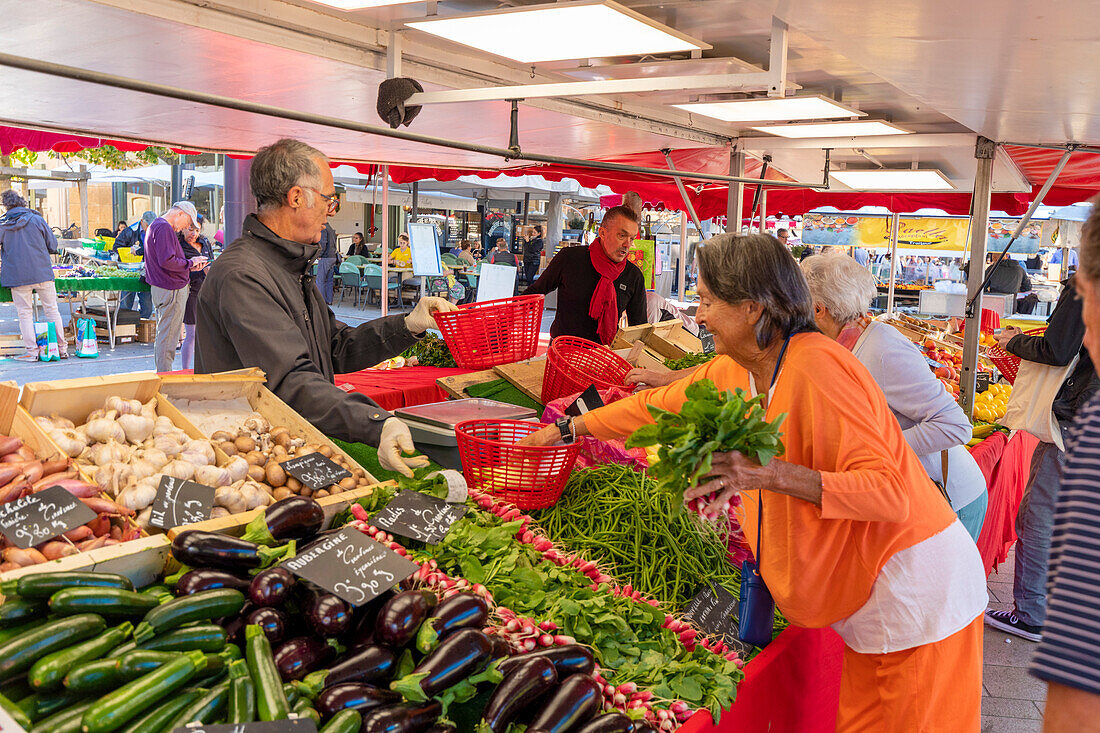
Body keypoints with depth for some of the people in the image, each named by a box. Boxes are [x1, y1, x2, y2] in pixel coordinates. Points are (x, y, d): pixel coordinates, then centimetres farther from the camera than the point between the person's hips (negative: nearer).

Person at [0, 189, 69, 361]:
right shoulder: (37, 219, 1)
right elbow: (53, 245, 3)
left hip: (17, 275, 0)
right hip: (42, 272, 1)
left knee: (24, 313, 6)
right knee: (52, 309, 7)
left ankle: (31, 351, 4)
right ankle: (62, 348, 9)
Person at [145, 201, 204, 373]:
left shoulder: (156, 225, 19)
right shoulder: (164, 228, -16)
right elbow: (167, 261, -25)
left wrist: (190, 267, 11)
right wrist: (190, 263, -12)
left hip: (161, 287, 11)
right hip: (172, 289, -11)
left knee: (162, 335, 17)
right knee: (168, 337, -6)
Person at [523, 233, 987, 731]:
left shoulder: (816, 368, -25)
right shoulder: (731, 371, 1)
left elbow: (889, 491, -28)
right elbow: (657, 405, 16)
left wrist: (769, 474, -37)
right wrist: (567, 429, 22)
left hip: (916, 586, -7)